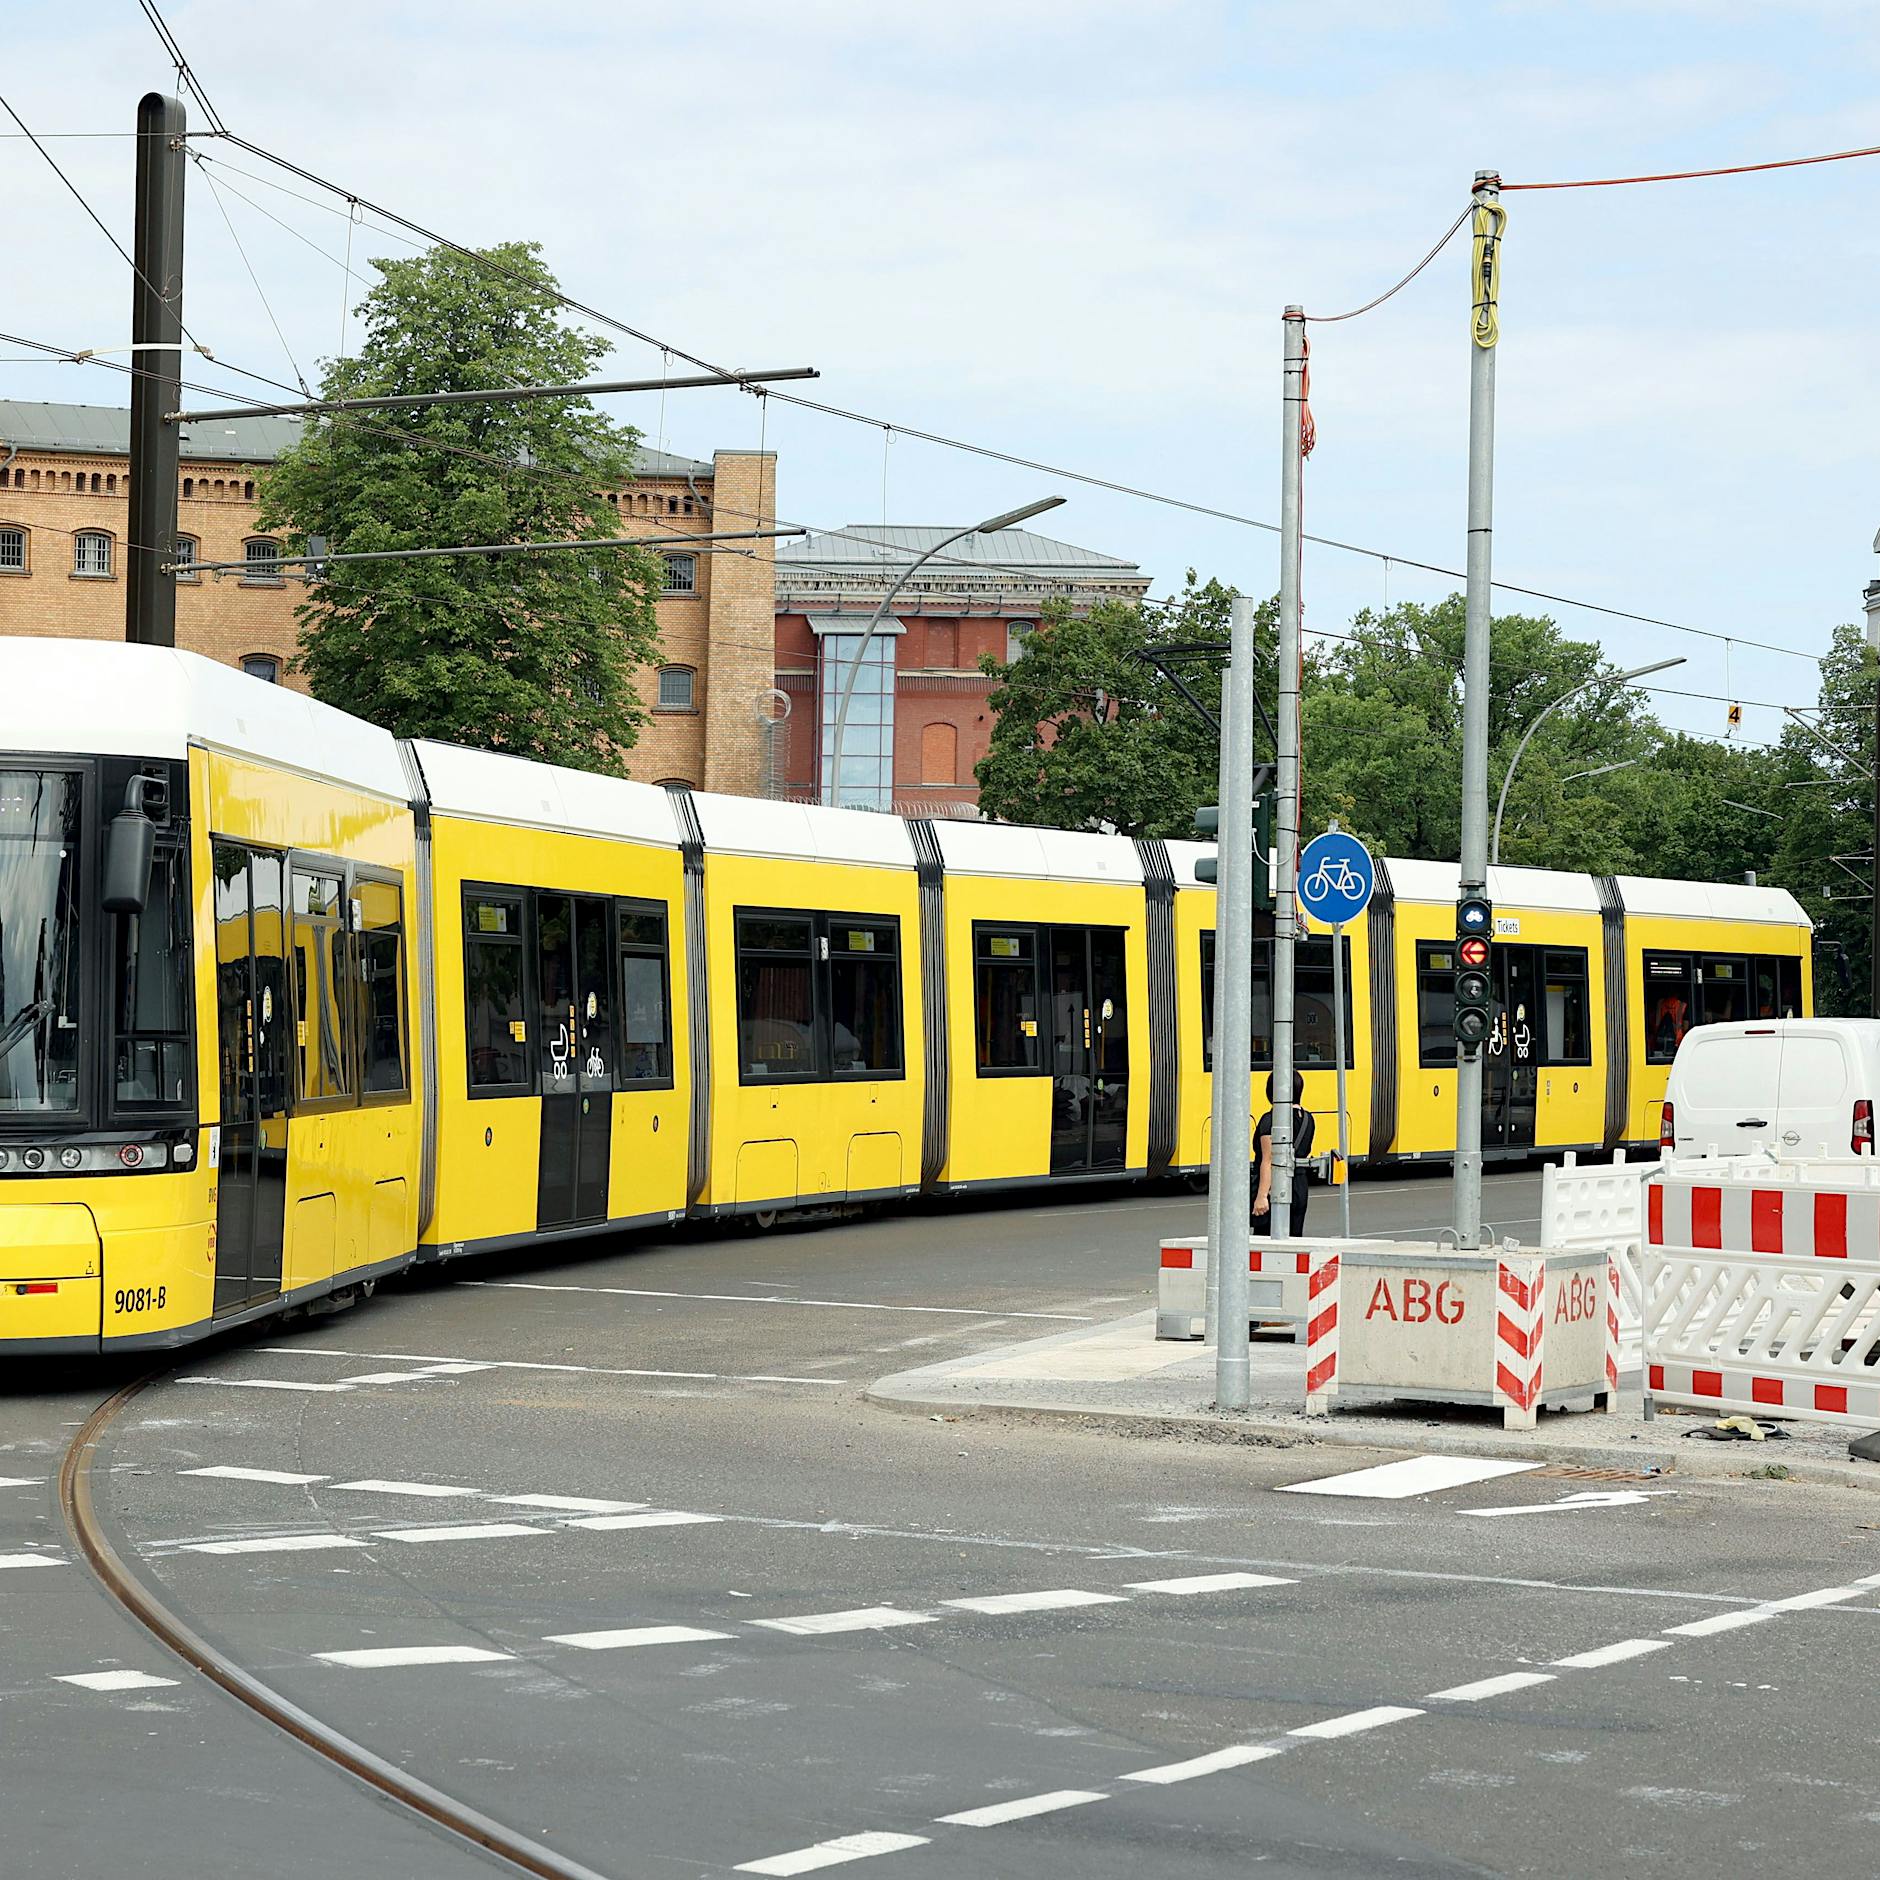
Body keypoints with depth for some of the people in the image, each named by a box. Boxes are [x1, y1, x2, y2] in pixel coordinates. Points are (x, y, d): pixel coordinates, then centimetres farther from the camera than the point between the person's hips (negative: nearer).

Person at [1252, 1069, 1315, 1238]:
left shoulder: (1271, 1120, -14)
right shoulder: (1307, 1118, 10)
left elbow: (1268, 1162, -20)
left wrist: (1262, 1196, -23)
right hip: (1300, 1187, 8)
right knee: (1293, 1239, 12)